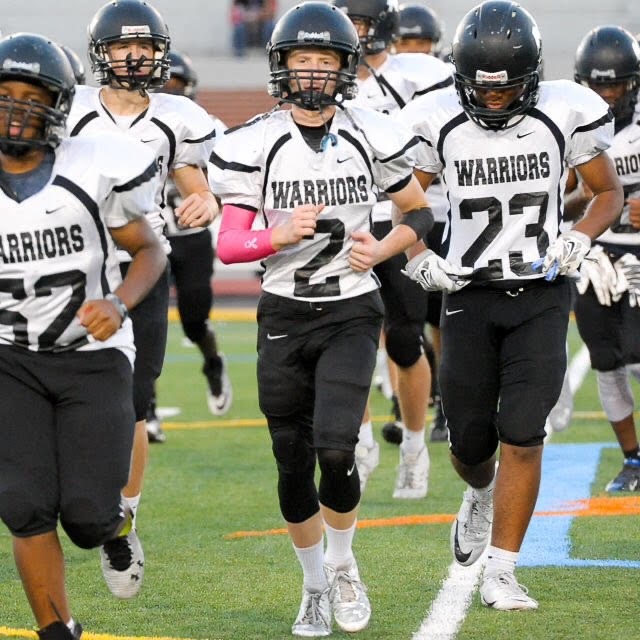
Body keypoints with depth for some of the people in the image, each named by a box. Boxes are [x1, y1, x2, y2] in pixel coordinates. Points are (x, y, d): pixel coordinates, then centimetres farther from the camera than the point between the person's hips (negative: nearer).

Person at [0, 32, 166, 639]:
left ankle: (115, 523, 30)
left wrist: (118, 303, -18)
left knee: (87, 515, -9)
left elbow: (150, 252, 1)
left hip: (93, 356, -1)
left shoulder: (92, 171, -11)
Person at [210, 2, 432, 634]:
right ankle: (315, 585, 28)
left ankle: (342, 562, 10)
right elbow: (227, 245, -6)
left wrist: (381, 250, -8)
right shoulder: (254, 147, -6)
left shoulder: (373, 138, -3)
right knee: (293, 467, 6)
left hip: (350, 314, -1)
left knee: (334, 449, -18)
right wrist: (279, 236, -24)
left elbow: (418, 212, 11)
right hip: (284, 315, 1)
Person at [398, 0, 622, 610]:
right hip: (469, 293, 1)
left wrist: (576, 240, -10)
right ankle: (481, 493, 43)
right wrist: (420, 261, -8)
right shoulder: (438, 124, -6)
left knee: (521, 436, -11)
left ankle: (500, 573, -4)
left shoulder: (564, 115, -7)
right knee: (469, 440, 6)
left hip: (541, 296, -1)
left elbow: (609, 193, 8)